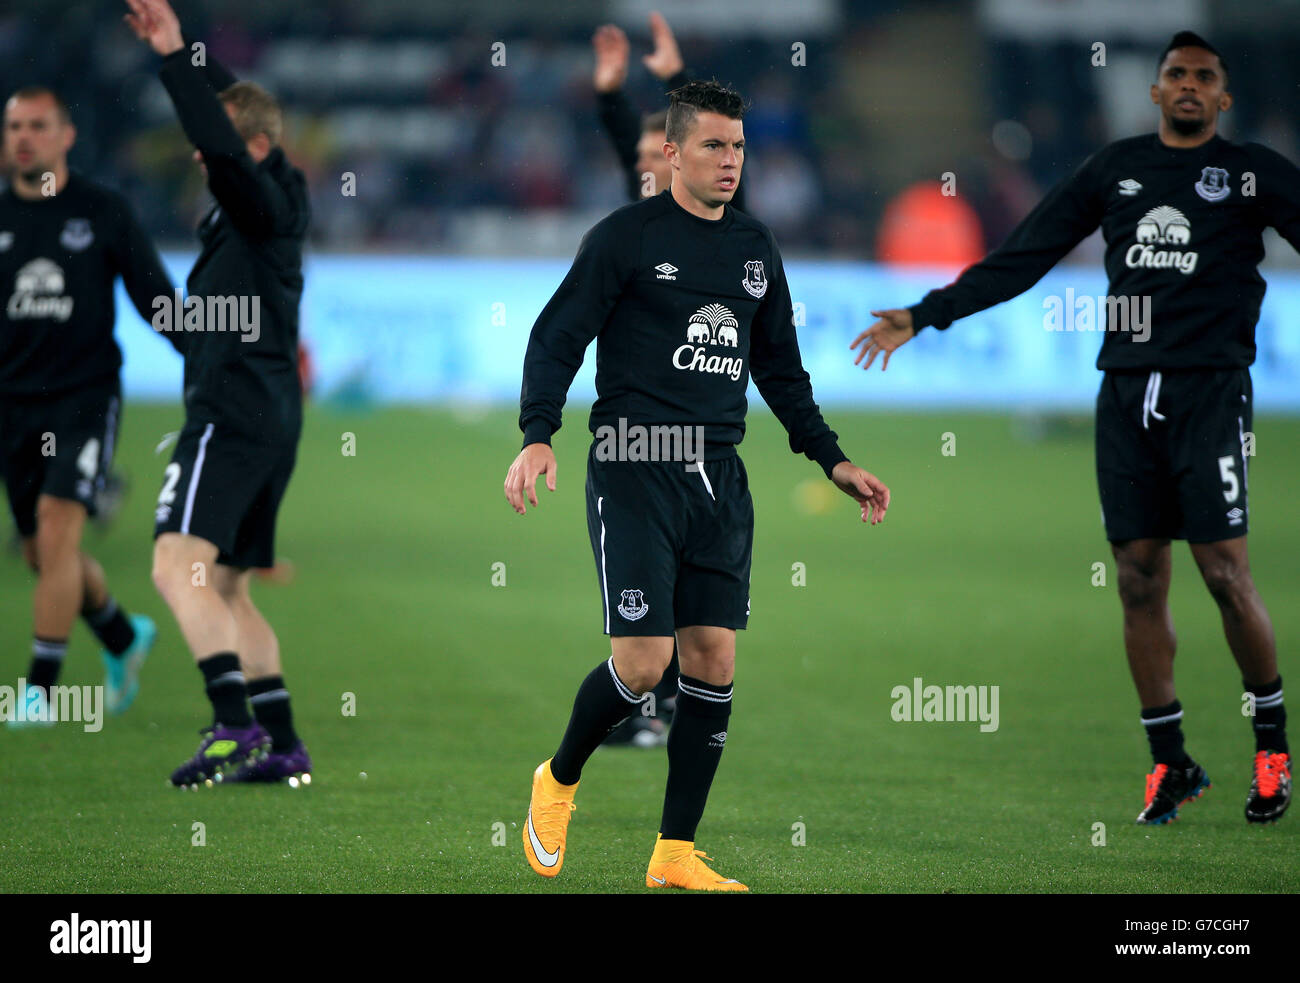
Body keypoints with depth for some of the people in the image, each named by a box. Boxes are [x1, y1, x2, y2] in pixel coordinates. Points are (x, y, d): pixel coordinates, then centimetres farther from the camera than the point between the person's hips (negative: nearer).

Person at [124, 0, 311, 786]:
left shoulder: (263, 203, -9)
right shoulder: (282, 202, 17)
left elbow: (223, 145, -28)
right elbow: (229, 109, 30)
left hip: (234, 415, -10)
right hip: (270, 419, 10)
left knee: (180, 567, -20)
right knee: (226, 590, 14)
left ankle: (236, 728, -30)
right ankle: (282, 745, 11)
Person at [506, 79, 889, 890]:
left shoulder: (755, 247, 14)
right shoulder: (626, 237, -3)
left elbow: (780, 368, 24)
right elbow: (557, 338, -5)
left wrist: (833, 460, 18)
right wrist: (538, 436, -18)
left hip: (719, 475, 6)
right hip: (633, 474, -6)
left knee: (715, 660, 0)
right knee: (642, 660, -12)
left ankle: (676, 854, 8)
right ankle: (558, 783, 17)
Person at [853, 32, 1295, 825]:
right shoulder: (1115, 169, 14)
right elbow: (1020, 260, 16)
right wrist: (924, 315, 14)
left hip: (1209, 392, -3)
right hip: (1127, 393, 3)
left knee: (1225, 572, -10)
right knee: (1139, 579, 0)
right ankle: (1172, 762, 9)